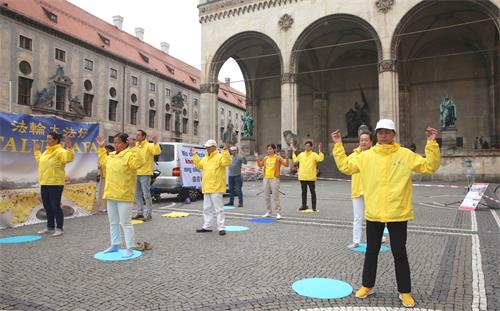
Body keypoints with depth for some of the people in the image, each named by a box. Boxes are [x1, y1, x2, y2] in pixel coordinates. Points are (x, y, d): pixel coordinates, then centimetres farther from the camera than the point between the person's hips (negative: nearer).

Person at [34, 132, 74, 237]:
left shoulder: (60, 151, -11)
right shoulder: (46, 151, 16)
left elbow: (68, 158, -30)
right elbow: (40, 160, 33)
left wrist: (69, 148, -41)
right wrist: (37, 151, 35)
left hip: (55, 184, -9)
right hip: (44, 183, 9)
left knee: (55, 206, -5)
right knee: (47, 206, 15)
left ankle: (59, 228, 4)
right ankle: (50, 227, 26)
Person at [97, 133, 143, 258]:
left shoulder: (130, 154, -13)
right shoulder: (111, 155, 14)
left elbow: (138, 164, -31)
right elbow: (104, 162, 34)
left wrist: (133, 148, -34)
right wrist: (101, 148, 30)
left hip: (124, 195, -9)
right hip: (111, 194, 9)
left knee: (125, 223, -5)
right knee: (113, 222, 18)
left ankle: (130, 249, 3)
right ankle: (114, 245, 31)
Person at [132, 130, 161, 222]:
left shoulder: (149, 145, -9)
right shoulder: (135, 145, 13)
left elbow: (157, 152, -25)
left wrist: (155, 142, -37)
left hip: (145, 174, -8)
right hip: (136, 173, 8)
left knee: (146, 195, -4)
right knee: (137, 195, 14)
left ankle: (149, 214, 4)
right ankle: (140, 213, 25)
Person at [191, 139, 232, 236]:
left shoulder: (220, 156, -9)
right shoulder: (206, 158, 17)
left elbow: (227, 162, -24)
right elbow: (199, 165, 28)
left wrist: (225, 151, -31)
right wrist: (194, 155, 25)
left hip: (216, 188, -9)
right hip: (207, 188, 9)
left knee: (218, 208, -4)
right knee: (207, 208, 15)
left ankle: (221, 228, 0)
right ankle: (207, 226, 25)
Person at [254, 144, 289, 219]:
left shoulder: (278, 158, -4)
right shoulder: (265, 158, 11)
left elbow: (286, 164, -12)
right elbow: (260, 165, 24)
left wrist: (286, 156, -22)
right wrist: (257, 158, 14)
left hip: (274, 179, -6)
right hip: (266, 179, 6)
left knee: (276, 197, -5)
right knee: (266, 196, 10)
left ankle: (278, 213, 2)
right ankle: (269, 212, 22)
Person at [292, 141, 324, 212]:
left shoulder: (314, 154, -3)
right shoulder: (301, 154, 10)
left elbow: (320, 159, -17)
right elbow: (295, 160, 17)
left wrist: (319, 150, -20)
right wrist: (293, 152, 16)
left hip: (311, 177, -4)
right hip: (302, 177, 4)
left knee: (312, 192, 2)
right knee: (304, 192, 13)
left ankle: (314, 207, 8)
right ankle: (304, 206, 23)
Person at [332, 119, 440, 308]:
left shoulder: (405, 155, -1)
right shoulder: (367, 156, 2)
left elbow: (429, 166, -2)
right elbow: (345, 167, 4)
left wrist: (432, 143, -12)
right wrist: (338, 145, 0)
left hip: (397, 213, -2)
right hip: (373, 213, 2)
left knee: (399, 253, 9)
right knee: (371, 251, 14)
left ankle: (405, 291, 26)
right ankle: (367, 286, 30)